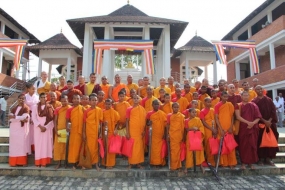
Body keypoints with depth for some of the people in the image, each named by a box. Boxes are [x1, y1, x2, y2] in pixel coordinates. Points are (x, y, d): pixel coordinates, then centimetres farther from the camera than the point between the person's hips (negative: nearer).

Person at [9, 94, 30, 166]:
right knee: (14, 145, 4)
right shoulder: (14, 109, 16)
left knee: (22, 144, -6)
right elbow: (10, 118, 0)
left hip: (22, 129, -5)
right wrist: (20, 119, -14)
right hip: (14, 129, 5)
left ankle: (22, 162, -2)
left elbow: (24, 117, -14)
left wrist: (14, 117, -8)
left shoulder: (26, 108, 0)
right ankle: (14, 162, 10)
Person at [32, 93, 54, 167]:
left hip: (47, 128, 0)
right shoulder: (35, 107, 6)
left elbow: (51, 118, 0)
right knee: (38, 144, 0)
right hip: (38, 128, 1)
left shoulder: (50, 107, 5)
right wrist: (40, 126, -11)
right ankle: (38, 162, 5)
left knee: (46, 144, -2)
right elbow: (34, 118, -1)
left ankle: (44, 162, 1)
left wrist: (46, 127, -9)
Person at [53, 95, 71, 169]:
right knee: (58, 146, 4)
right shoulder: (57, 109, 6)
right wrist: (56, 130, -5)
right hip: (59, 130, 2)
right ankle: (59, 162, 13)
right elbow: (55, 121, 5)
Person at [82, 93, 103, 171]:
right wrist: (84, 133, 0)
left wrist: (101, 133, 0)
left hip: (96, 132, 0)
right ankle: (89, 163, 22)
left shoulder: (99, 110, 0)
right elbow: (84, 122, 3)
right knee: (90, 148, 6)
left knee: (95, 148, 5)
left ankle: (96, 164, 11)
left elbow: (101, 122, 2)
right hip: (89, 132, 0)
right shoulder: (86, 111, -1)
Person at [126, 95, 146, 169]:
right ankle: (130, 163, 12)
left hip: (140, 131, 2)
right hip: (132, 130, -2)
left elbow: (144, 120, 7)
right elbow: (127, 121, -2)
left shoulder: (142, 109, 5)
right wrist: (127, 132, -7)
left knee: (139, 147, 7)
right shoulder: (129, 109, -1)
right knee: (131, 146, 2)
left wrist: (144, 130, 1)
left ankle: (139, 163, 17)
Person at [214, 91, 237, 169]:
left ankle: (231, 162, 16)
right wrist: (220, 129, -12)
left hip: (229, 128, 2)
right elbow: (216, 118, -6)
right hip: (221, 129, -2)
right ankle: (224, 162, 13)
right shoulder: (217, 106, -3)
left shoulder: (230, 105, 6)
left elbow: (232, 116, 6)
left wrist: (231, 127, -4)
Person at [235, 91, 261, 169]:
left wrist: (253, 123, -15)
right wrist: (248, 122, -18)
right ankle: (243, 162, 8)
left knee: (252, 145, 1)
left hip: (253, 128, 1)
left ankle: (251, 162, 11)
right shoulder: (238, 105, 4)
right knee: (243, 145, 0)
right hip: (242, 128, -1)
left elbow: (258, 117, 2)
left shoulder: (253, 105, 8)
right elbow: (238, 117, -8)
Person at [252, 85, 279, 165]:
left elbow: (273, 111, 2)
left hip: (270, 123, 3)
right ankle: (261, 158, 6)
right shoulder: (254, 101, 0)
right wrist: (264, 121, -15)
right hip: (259, 124, -3)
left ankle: (268, 157, 11)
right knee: (260, 141, -3)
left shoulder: (269, 100, 10)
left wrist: (270, 120, -12)